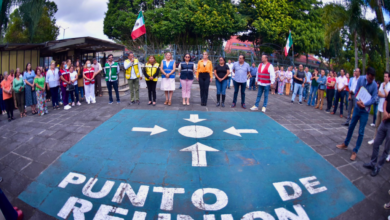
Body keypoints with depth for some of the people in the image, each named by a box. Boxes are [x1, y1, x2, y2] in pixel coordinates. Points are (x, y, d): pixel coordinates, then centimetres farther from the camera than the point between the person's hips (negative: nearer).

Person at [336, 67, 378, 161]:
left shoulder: (374, 85, -12)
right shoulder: (361, 79, -7)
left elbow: (373, 99, -14)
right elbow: (356, 91, -6)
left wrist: (364, 104, -30)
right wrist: (357, 101, -24)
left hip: (365, 110, -2)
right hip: (357, 107, 2)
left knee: (361, 132, 1)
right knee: (351, 127, 15)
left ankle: (355, 151, 12)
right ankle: (345, 144, 34)